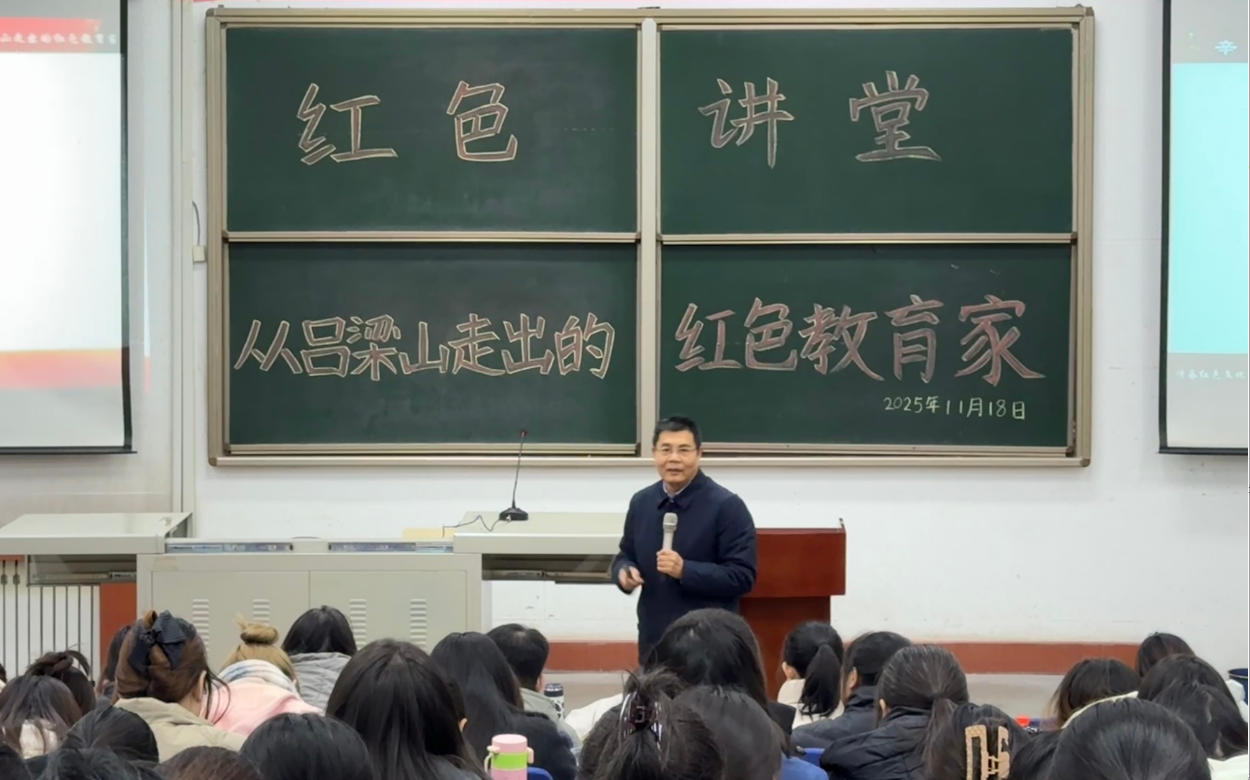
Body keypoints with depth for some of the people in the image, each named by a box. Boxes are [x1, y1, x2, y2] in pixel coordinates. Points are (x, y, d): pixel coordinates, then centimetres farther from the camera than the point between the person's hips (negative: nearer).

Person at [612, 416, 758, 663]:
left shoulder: (727, 506, -9)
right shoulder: (641, 502, 10)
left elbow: (743, 577, -13)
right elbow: (626, 556, 22)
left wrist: (685, 570, -23)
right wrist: (624, 571, -3)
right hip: (654, 642, 6)